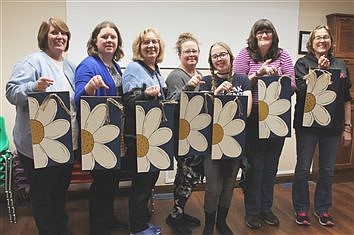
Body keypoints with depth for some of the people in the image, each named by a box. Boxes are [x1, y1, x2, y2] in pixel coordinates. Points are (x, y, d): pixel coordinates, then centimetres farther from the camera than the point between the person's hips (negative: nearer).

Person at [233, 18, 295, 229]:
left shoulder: (283, 56, 7)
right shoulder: (245, 55, 0)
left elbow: (292, 86, 0)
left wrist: (276, 76, -18)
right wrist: (258, 74, -19)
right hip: (253, 118, -3)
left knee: (271, 165, 14)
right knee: (255, 165, 5)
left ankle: (266, 207, 32)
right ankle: (252, 211, 23)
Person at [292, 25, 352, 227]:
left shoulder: (341, 65, 9)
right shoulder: (303, 63, 0)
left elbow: (347, 99, 8)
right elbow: (301, 89, -13)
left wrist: (347, 127, 5)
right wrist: (319, 69, -16)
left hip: (332, 126, 3)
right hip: (307, 124, -3)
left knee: (328, 170, 12)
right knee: (303, 169, 5)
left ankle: (323, 209, 29)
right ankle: (301, 209, 23)